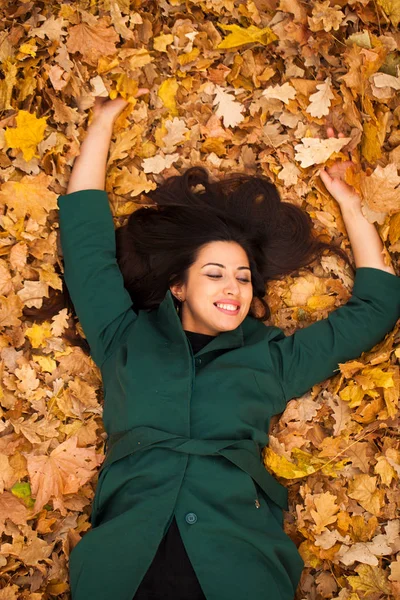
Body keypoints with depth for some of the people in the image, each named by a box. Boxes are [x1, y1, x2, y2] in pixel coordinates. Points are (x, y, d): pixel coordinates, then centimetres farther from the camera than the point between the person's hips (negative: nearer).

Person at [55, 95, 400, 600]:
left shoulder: (271, 357, 19)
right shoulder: (127, 336, 18)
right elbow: (85, 229, 22)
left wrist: (349, 202, 29)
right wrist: (103, 121, 28)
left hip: (237, 559, 1)